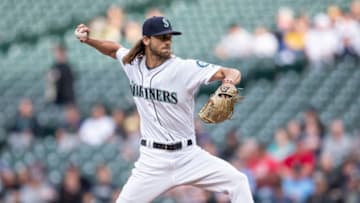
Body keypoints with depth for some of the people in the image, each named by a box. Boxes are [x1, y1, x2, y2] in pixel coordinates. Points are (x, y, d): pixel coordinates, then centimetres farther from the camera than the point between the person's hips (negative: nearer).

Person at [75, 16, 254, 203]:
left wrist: (229, 80, -46)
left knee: (237, 181, -16)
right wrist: (88, 40, 6)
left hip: (188, 156, -2)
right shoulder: (133, 63, 0)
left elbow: (232, 74, -22)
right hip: (153, 159, 2)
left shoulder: (185, 68, -14)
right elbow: (113, 49, 23)